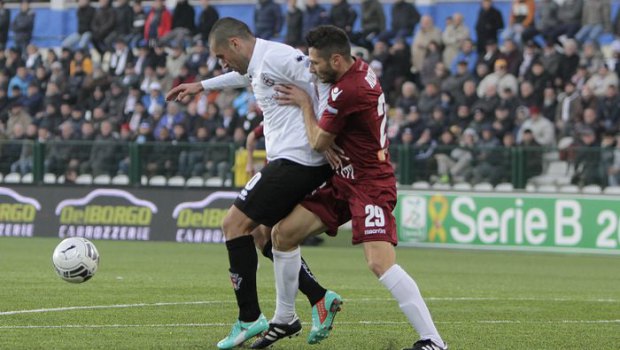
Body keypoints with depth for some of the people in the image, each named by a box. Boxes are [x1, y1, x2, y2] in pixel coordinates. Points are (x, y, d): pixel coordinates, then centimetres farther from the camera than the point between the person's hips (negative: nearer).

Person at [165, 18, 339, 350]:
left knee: (234, 224, -6)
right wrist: (202, 86, 54)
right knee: (261, 233, 17)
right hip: (291, 162, 10)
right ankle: (319, 299, 12)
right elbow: (243, 76, 43)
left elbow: (325, 78, -22)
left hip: (295, 159, -10)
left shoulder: (277, 57, -14)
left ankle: (249, 319, -5)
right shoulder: (258, 65, 18)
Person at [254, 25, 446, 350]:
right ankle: (285, 319, 23)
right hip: (344, 180, 10)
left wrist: (305, 103, 1)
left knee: (380, 262, -25)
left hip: (370, 186, -10)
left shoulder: (346, 91, -24)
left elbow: (319, 143, -11)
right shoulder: (361, 70, 4)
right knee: (282, 233, 8)